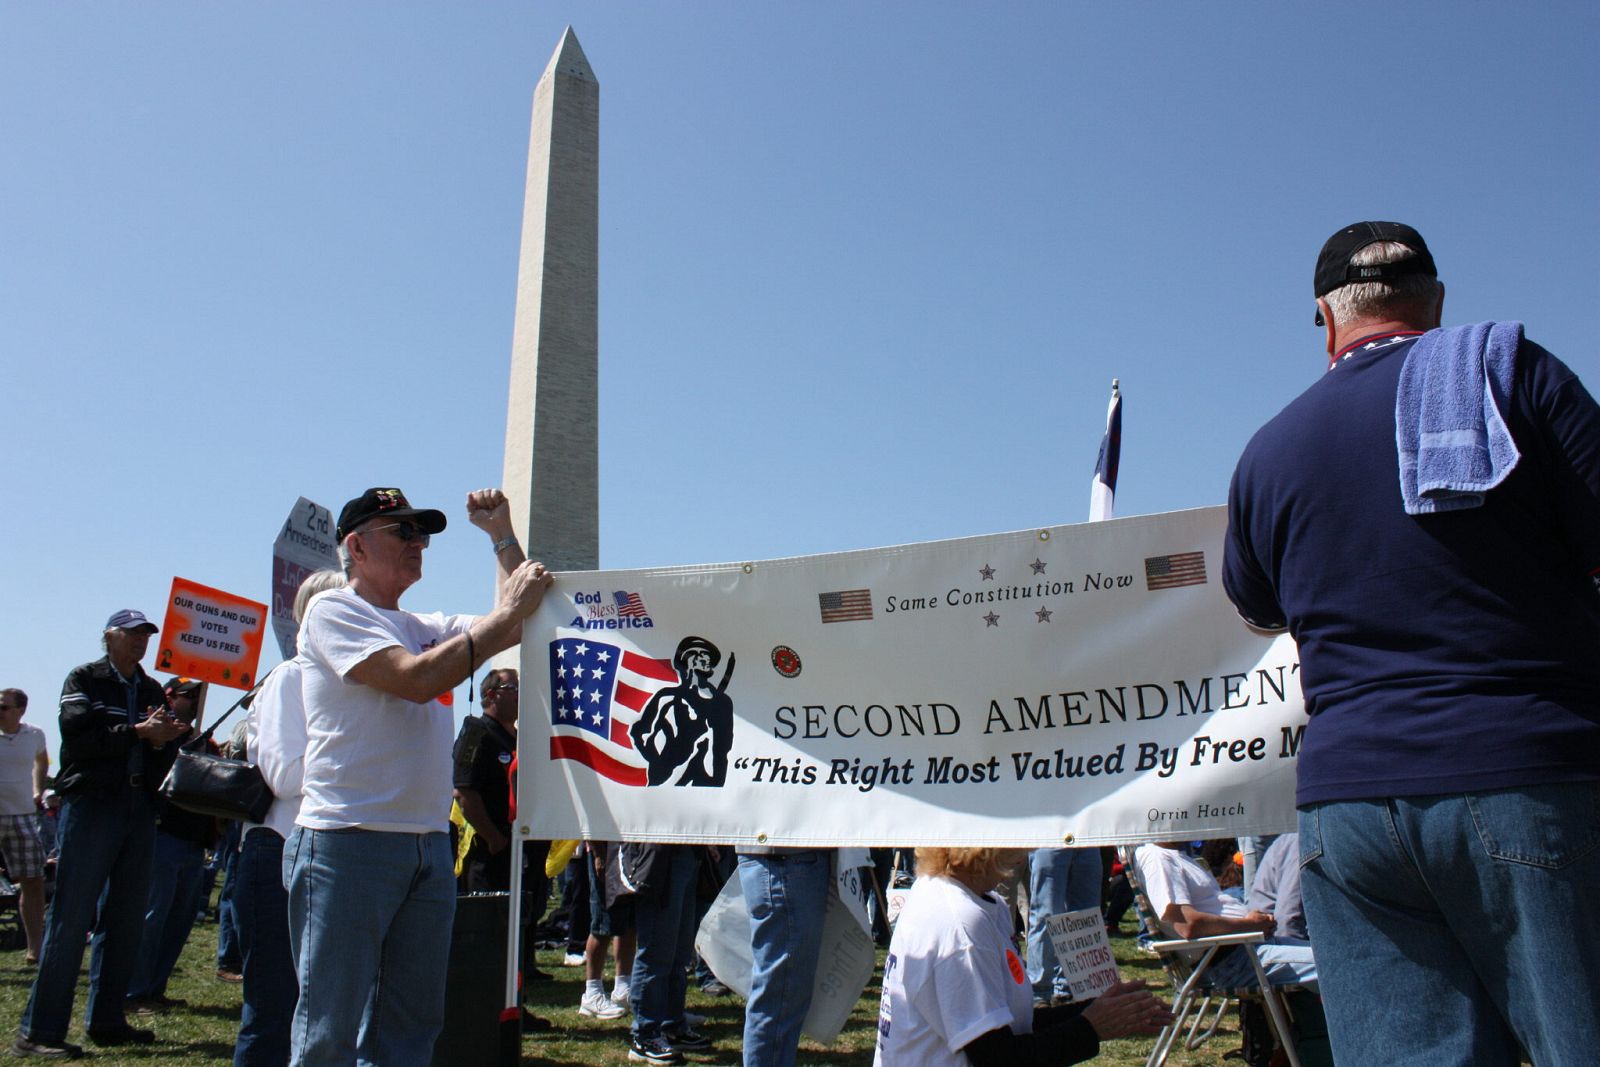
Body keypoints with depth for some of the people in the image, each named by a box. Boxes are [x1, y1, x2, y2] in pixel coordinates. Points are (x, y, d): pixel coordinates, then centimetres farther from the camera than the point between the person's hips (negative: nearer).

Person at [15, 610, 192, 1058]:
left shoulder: (153, 691, 17)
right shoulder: (83, 680, 3)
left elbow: (164, 759, 13)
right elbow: (78, 737, -12)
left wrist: (163, 741, -8)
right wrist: (137, 732, -17)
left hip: (140, 810, 6)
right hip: (91, 804, -6)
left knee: (126, 919, 8)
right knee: (71, 918, -7)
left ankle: (106, 1020, 17)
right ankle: (38, 1031, -1)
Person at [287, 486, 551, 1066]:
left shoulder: (427, 626, 18)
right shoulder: (333, 611, -3)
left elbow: (520, 627, 16)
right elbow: (417, 679, -17)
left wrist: (502, 534, 12)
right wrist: (509, 611, -12)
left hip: (431, 844, 7)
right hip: (349, 840, -7)